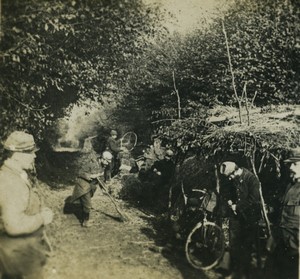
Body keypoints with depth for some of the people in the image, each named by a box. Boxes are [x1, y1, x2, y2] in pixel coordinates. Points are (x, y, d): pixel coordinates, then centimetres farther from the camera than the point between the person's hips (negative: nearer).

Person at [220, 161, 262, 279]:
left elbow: (253, 200, -20)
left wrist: (237, 207, -13)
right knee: (233, 244, 7)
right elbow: (227, 192, 18)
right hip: (235, 215, 5)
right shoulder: (232, 180, 2)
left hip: (249, 217, -5)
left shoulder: (251, 178, -16)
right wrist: (229, 201, -3)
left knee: (247, 246, 5)